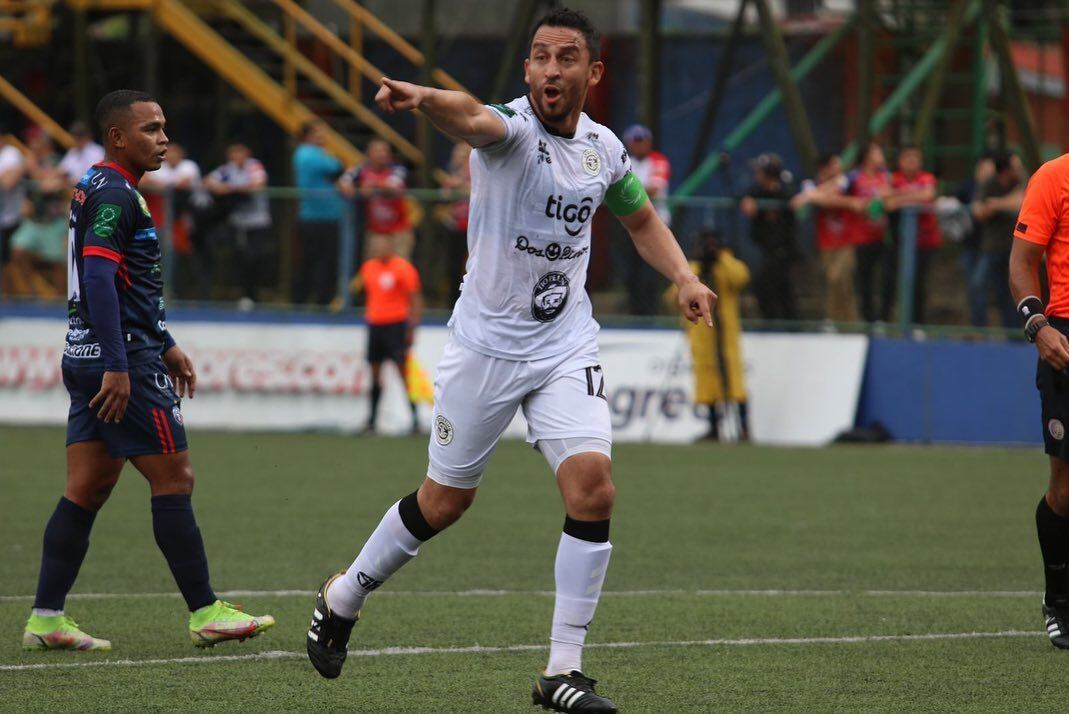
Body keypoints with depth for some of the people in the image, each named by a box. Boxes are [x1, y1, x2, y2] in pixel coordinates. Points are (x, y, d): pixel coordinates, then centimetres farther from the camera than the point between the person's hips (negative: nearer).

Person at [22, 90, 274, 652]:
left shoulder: (97, 189, 19)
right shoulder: (114, 195, -14)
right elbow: (97, 278, -23)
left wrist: (165, 344, 30)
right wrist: (117, 367, -26)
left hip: (88, 356, 10)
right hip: (122, 357, -10)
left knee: (87, 489, 8)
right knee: (173, 479, -4)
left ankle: (46, 618, 5)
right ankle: (205, 613, 0)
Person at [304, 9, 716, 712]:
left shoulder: (604, 148, 2)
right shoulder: (511, 128, -16)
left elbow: (640, 216, 24)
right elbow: (472, 118, -42)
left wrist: (683, 274, 7)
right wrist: (423, 98, -65)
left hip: (567, 350, 4)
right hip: (486, 345, -4)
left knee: (593, 489, -14)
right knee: (445, 501, 8)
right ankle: (343, 597, 35)